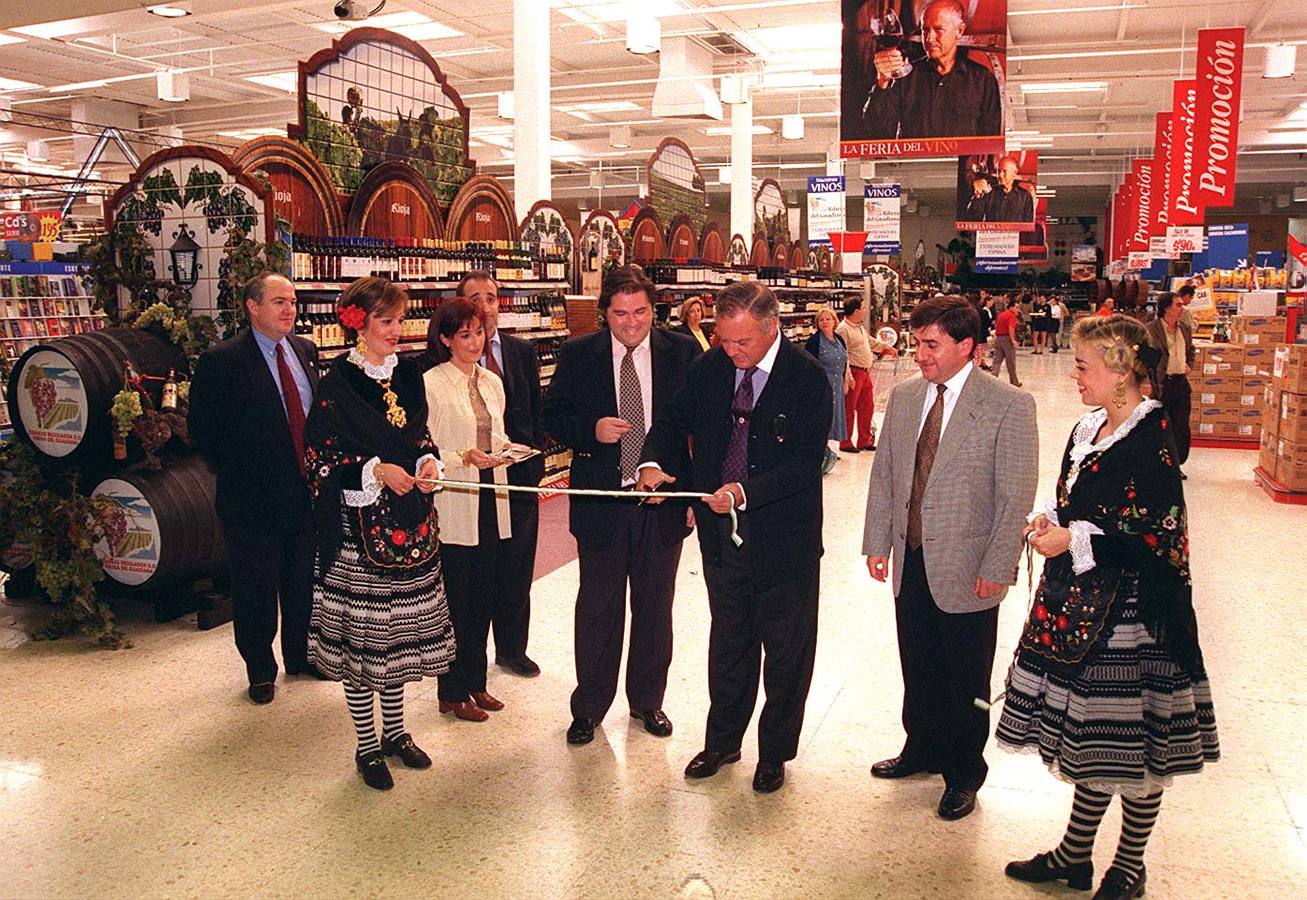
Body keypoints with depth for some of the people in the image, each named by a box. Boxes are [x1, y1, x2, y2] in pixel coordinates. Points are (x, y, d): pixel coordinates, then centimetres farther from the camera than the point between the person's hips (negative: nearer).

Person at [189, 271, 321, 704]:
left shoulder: (306, 351, 6)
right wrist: (236, 474, -3)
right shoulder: (221, 360, -11)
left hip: (306, 493, 5)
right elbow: (201, 427, -6)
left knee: (304, 583, 17)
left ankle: (301, 656, 36)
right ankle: (260, 670, 26)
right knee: (255, 589, 8)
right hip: (252, 499, -5)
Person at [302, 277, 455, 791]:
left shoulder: (407, 375, 7)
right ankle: (367, 746, 18)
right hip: (360, 524, -6)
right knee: (361, 634, 4)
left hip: (410, 522, 6)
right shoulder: (338, 385, -11)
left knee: (401, 630, 14)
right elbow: (319, 458, -11)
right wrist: (377, 471, -22)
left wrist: (428, 462, -4)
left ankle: (395, 731, 30)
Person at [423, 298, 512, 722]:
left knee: (484, 597, 14)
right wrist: (465, 457, -24)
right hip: (454, 509, -6)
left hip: (491, 504, 7)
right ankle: (453, 692, 18)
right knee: (456, 602, 3)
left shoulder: (492, 382, 12)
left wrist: (507, 449, 0)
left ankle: (475, 682, 29)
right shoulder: (430, 385, -10)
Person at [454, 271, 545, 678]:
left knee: (516, 570, 13)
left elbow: (536, 411, 10)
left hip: (518, 473, 4)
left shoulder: (523, 351, 7)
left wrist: (535, 460, 3)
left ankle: (512, 649, 29)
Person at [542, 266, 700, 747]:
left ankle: (647, 701, 32)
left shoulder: (683, 352, -2)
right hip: (601, 502, -1)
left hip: (664, 499, 1)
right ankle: (588, 707, 25)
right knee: (597, 607, 9)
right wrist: (590, 431, -17)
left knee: (655, 605, 14)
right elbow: (554, 416, 3)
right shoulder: (577, 355, -2)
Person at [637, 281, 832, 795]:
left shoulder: (808, 378, -16)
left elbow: (806, 464, -20)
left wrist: (746, 492, -31)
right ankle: (722, 741, 38)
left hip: (784, 540, -4)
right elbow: (674, 421, 8)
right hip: (722, 536, 4)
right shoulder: (710, 369, -1)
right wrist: (653, 463, -12)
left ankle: (775, 752, 32)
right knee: (728, 642, 20)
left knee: (786, 651, 12)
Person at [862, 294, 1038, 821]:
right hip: (910, 562, 5)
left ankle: (964, 772, 30)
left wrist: (996, 568, -14)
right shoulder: (903, 397, 5)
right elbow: (883, 476, 10)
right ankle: (922, 748, 40)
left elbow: (1016, 497, -13)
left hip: (967, 572, -5)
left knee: (965, 679, 10)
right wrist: (877, 542, 8)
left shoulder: (1009, 406, -12)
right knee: (918, 668, 18)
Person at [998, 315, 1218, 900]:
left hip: (1132, 610, -8)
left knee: (1133, 745, 8)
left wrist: (1072, 540, -18)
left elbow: (1158, 537, -20)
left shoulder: (1151, 440, -17)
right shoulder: (1089, 429, 8)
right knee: (1092, 739, 18)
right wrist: (1051, 520, -2)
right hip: (1082, 605, 8)